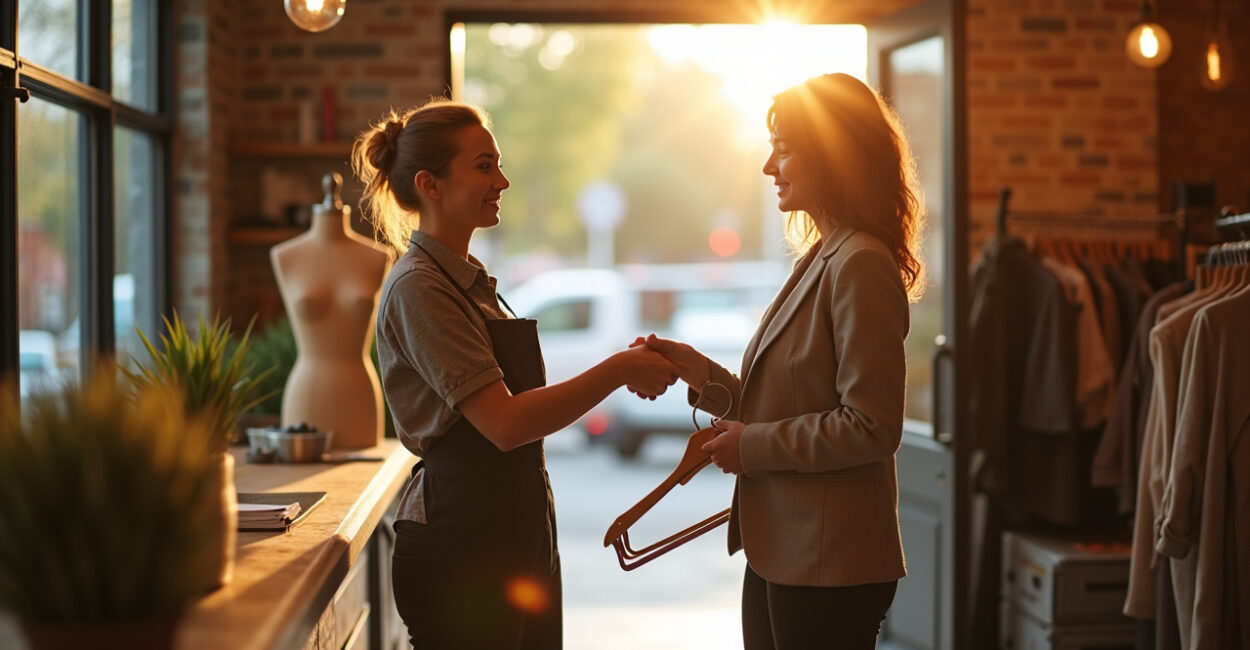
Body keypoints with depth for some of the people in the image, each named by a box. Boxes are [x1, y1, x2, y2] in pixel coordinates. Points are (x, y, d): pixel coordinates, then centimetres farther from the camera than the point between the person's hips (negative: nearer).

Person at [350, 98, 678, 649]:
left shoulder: (470, 280, 16)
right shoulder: (418, 288, -14)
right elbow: (505, 423, -22)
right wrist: (618, 370, -17)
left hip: (521, 539, 9)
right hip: (460, 549, -9)